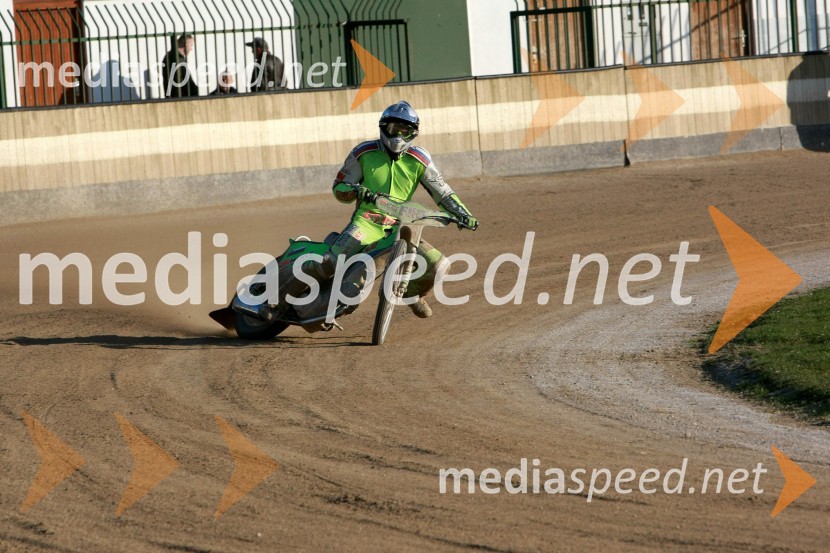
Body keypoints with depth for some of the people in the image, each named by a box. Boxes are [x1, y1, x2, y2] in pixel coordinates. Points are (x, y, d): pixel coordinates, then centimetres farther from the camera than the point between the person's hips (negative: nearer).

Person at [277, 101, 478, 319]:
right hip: (367, 220, -3)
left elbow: (442, 192, 7)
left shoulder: (419, 160, 4)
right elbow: (338, 187, 5)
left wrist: (463, 215, -9)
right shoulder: (364, 153, 1)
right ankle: (279, 296, -19)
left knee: (437, 265, -10)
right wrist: (356, 190, -18)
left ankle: (413, 293, 24)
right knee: (332, 261, -29)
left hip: (400, 225, 3)